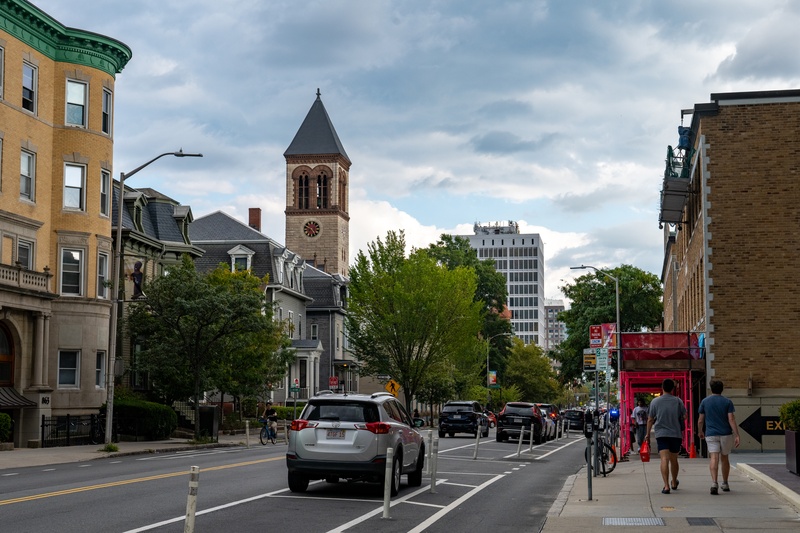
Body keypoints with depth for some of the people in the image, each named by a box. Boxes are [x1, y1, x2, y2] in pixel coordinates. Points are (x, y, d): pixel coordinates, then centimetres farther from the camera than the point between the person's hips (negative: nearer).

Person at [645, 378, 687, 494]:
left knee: (664, 459, -11)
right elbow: (685, 416, 6)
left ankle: (666, 486, -24)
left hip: (661, 434, -2)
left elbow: (650, 420, 5)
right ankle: (674, 483, 35)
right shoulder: (678, 401, 2)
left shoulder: (655, 402, 1)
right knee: (673, 459, 17)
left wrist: (647, 434, 15)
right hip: (676, 434, 2)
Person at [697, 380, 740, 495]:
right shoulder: (727, 402, 1)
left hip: (711, 434, -1)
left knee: (714, 458, -12)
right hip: (726, 434, 1)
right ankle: (725, 484, 28)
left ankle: (714, 483, -31)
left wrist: (700, 432, 23)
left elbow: (700, 420, 6)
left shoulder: (705, 401, 3)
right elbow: (731, 419, -8)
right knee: (724, 458, 17)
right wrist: (737, 436, -9)